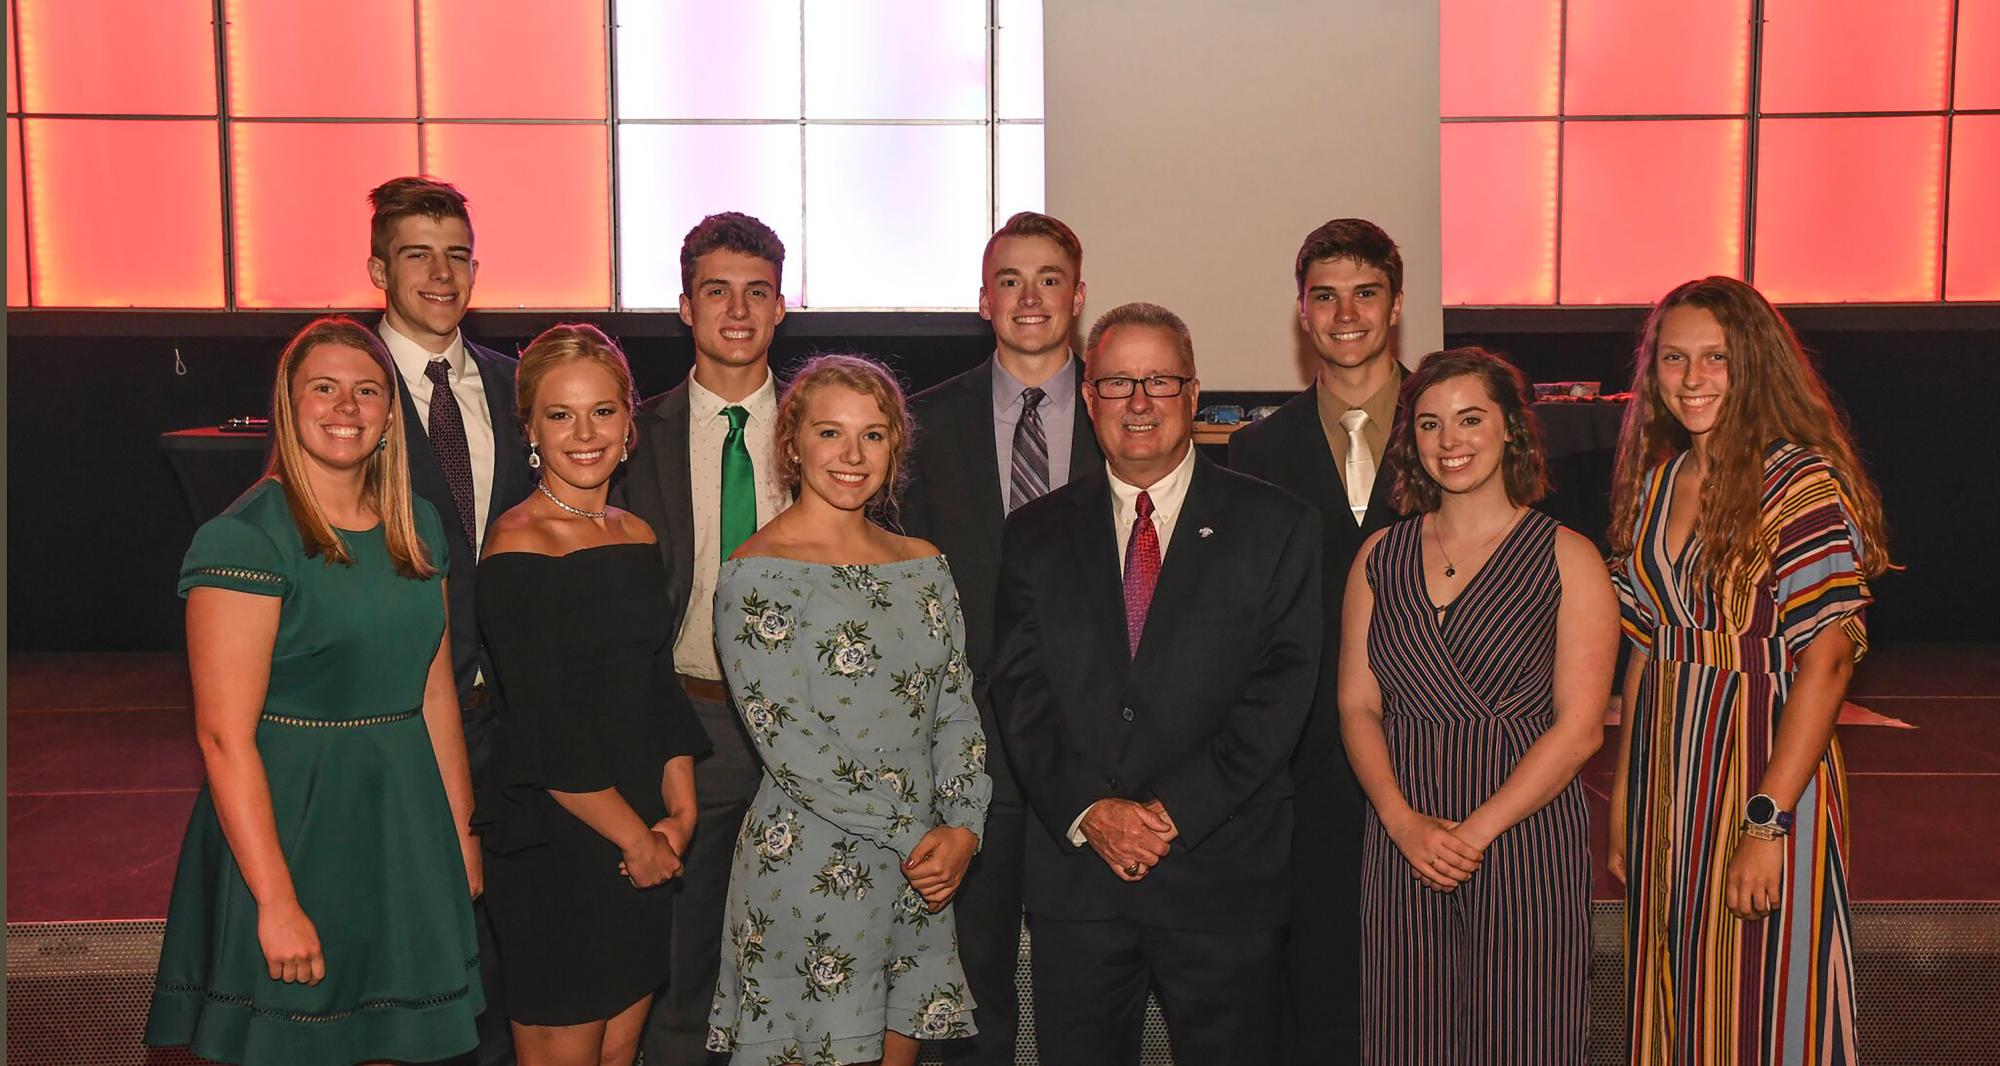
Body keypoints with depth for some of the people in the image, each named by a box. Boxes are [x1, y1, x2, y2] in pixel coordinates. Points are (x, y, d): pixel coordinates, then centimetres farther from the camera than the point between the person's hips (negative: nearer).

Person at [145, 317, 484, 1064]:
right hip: (290, 824, -6)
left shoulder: (417, 526, 8)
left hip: (403, 821, 6)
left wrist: (462, 833, 11)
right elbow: (225, 737, -17)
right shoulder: (244, 538, -13)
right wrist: (277, 902, -20)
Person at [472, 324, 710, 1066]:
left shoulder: (637, 538, 9)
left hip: (645, 845, 7)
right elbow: (546, 731, -16)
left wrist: (679, 813, 0)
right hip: (554, 846, -7)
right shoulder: (519, 546, -14)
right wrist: (636, 836, -9)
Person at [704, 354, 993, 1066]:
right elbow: (788, 743, -15)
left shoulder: (923, 564, 9)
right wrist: (913, 836, -15)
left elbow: (957, 709, 8)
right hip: (811, 870, -5)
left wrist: (962, 828, -7)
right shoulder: (757, 573, -9)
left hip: (921, 873, 6)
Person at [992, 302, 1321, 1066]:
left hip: (1223, 875, -1)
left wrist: (1173, 811, -13)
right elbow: (1019, 690, 2)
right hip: (1074, 871, 2)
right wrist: (1088, 812, -12)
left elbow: (1281, 689, -6)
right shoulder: (1038, 534, 9)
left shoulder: (1276, 527, 2)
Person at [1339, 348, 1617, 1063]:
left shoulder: (1567, 559, -1)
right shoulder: (1380, 558, 9)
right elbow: (1358, 707, 6)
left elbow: (1579, 727, -6)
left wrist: (1477, 830, -14)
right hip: (1400, 849, 3)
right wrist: (1405, 822, -10)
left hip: (1527, 848, -3)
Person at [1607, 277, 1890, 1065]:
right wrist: (1623, 799, 9)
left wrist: (1768, 823, -22)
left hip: (1764, 770, -6)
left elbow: (1826, 661, -17)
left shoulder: (1802, 484, -13)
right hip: (1664, 780, 6)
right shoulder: (1656, 479, 8)